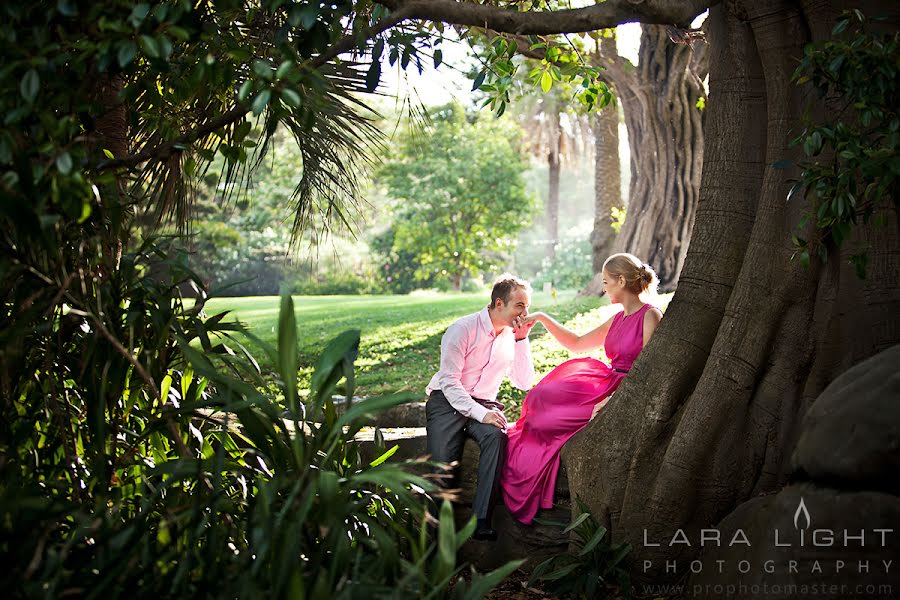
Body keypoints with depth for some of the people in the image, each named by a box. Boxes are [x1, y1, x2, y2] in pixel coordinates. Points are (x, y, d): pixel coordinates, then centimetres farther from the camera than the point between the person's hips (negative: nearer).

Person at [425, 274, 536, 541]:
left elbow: (524, 383, 2)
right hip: (447, 401, -3)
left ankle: (482, 520, -36)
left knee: (497, 435, -33)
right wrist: (479, 413, -27)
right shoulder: (463, 329, -10)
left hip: (483, 404, 3)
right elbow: (449, 381, -15)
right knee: (442, 463, -27)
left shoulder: (512, 335, 7)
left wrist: (522, 340, -6)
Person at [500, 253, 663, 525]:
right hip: (608, 386, 8)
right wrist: (542, 318, 16)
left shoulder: (650, 316, -11)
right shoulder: (618, 319, 16)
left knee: (545, 406, -11)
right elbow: (576, 344, 23)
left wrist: (612, 400, -24)